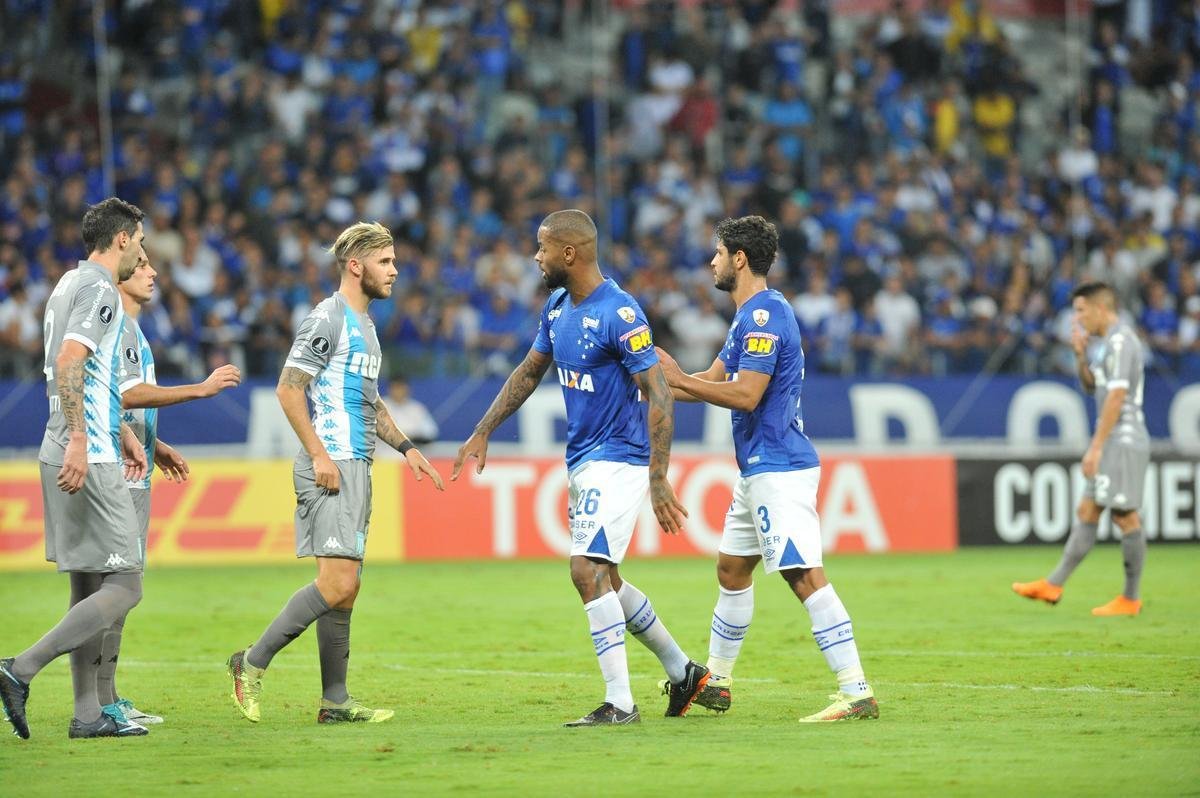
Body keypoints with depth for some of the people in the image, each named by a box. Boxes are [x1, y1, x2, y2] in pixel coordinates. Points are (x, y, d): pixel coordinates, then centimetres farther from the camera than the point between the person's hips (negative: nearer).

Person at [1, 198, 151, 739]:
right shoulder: (98, 288, -10)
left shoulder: (71, 284, 20)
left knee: (89, 587, 11)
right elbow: (68, 362, -23)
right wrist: (78, 441, -29)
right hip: (88, 460, -10)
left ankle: (88, 713, 11)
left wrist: (122, 434, 32)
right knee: (123, 588, -9)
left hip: (68, 456, 10)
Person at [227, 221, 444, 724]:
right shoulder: (328, 319, -10)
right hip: (332, 468, -10)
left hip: (356, 469, 10)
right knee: (337, 583, -16)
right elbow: (288, 390, -15)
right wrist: (319, 454, -19)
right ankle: (253, 663, -7)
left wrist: (405, 447, 22)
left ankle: (335, 702, 10)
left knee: (346, 589, 8)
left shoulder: (364, 325, 20)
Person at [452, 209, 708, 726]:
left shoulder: (619, 314, -19)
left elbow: (658, 395, -21)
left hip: (619, 460, -9)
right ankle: (683, 672, 29)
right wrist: (481, 434, 18)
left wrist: (658, 480, -26)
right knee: (603, 580, 15)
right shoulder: (558, 307, 7)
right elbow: (529, 372, 21)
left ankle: (620, 703, -14)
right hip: (582, 462, 9)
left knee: (588, 569, -18)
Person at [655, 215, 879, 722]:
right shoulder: (751, 315, 17)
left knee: (805, 577, -16)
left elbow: (745, 395, -23)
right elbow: (714, 381, 23)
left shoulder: (765, 315, -16)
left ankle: (857, 693, -20)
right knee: (731, 570, 20)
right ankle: (715, 683, 33)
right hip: (757, 471, 11)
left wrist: (678, 379, -16)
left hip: (779, 469, -11)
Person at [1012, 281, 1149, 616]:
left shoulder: (1120, 341, -14)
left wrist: (1096, 447, -21)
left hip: (1123, 441, -10)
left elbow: (1116, 396, -21)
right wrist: (1081, 355, 8)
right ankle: (1053, 585, 7)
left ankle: (1131, 598, 0)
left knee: (1124, 515, -5)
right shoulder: (1111, 342, 17)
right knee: (1086, 512, 7)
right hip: (1112, 443, 10)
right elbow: (1091, 386, 26)